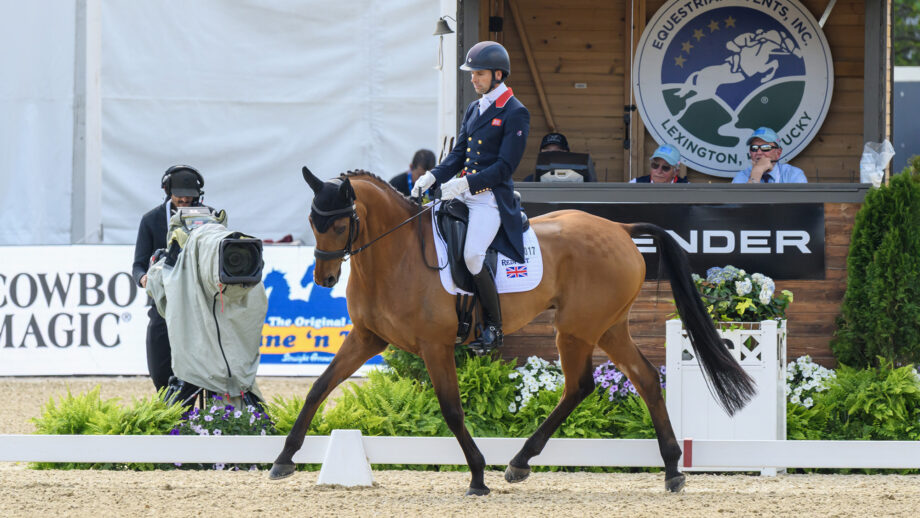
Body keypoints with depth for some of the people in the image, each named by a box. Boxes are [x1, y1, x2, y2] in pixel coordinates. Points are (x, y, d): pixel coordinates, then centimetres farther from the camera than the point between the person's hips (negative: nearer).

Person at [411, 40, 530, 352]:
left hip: (492, 198, -8)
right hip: (464, 195, 8)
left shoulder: (515, 113, -8)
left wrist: (466, 182, -22)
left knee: (471, 255, -24)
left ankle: (493, 327, -9)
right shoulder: (474, 110, 16)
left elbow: (506, 166, -14)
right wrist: (433, 177, 0)